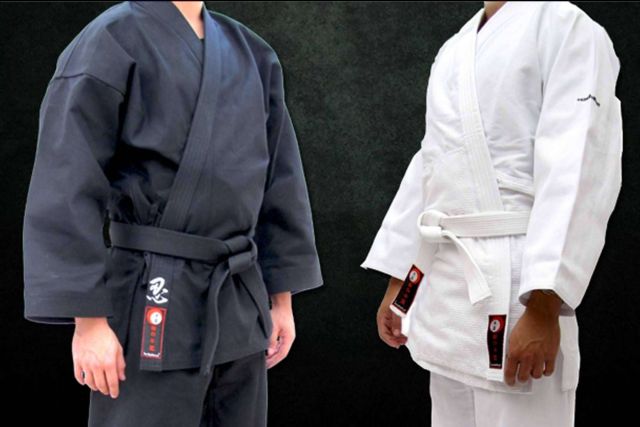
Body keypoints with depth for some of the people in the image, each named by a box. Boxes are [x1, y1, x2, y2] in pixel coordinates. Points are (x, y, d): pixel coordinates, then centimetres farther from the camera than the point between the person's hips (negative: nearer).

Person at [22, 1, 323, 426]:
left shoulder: (251, 54, 11)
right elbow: (67, 192, -12)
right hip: (152, 309, -6)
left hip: (239, 305, 7)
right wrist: (88, 319, -15)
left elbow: (278, 182, 14)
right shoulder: (109, 45, -9)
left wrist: (281, 298, 13)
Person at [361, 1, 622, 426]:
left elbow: (578, 175, -16)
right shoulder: (453, 51, 18)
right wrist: (397, 285, 16)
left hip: (511, 283, -7)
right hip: (444, 281, 7)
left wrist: (544, 308, -23)